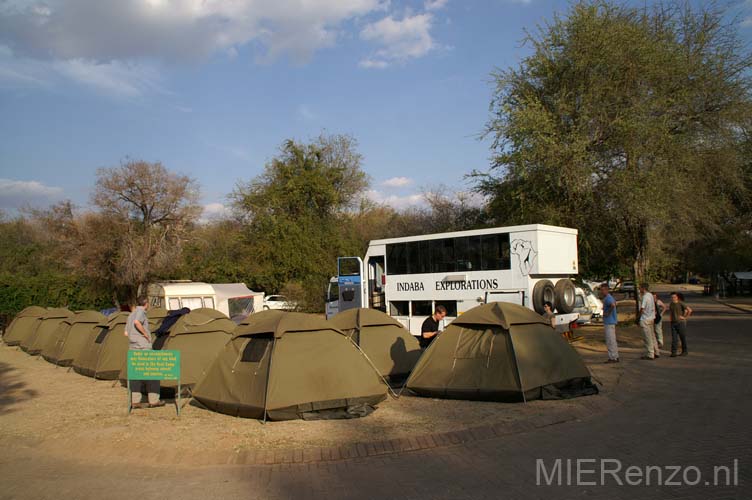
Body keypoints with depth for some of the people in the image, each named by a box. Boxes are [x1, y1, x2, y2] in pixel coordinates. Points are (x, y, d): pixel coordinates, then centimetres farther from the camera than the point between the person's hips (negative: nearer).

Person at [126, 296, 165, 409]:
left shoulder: (131, 315, 19)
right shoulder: (140, 312, -7)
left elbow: (126, 332, 20)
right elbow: (137, 322, -28)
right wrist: (145, 334, -17)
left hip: (133, 348, 8)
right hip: (143, 347, -8)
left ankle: (135, 401, 6)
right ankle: (154, 400, 1)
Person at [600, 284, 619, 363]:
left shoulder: (608, 298, -18)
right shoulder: (609, 297, 14)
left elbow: (613, 305, -39)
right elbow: (614, 302, 37)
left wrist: (608, 313, -26)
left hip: (609, 322, -11)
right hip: (608, 322, 11)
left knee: (610, 340, -6)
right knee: (612, 340, 14)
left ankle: (613, 358, -2)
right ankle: (615, 357, 20)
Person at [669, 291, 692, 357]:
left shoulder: (681, 303, -11)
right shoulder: (671, 304, 8)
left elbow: (690, 310, -16)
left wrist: (685, 317, -12)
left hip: (681, 323, -5)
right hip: (673, 323, 5)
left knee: (683, 337, 7)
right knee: (674, 338, -2)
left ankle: (685, 351, 21)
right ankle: (673, 352, -5)